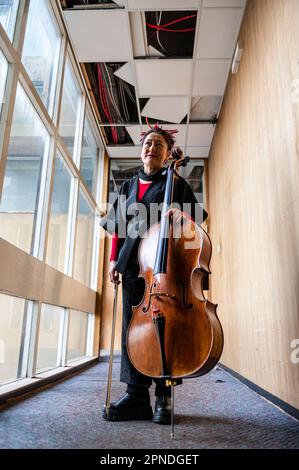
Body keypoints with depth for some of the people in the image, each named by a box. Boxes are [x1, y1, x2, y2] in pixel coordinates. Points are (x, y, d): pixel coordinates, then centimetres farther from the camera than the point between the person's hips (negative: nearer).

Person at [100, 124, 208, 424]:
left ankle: (163, 397, 8)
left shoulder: (176, 183, 11)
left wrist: (184, 214, -17)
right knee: (133, 324, 0)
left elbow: (197, 215, 6)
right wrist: (114, 259, 7)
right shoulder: (128, 186, 21)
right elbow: (118, 227, 17)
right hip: (133, 263, 4)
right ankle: (137, 394, 9)